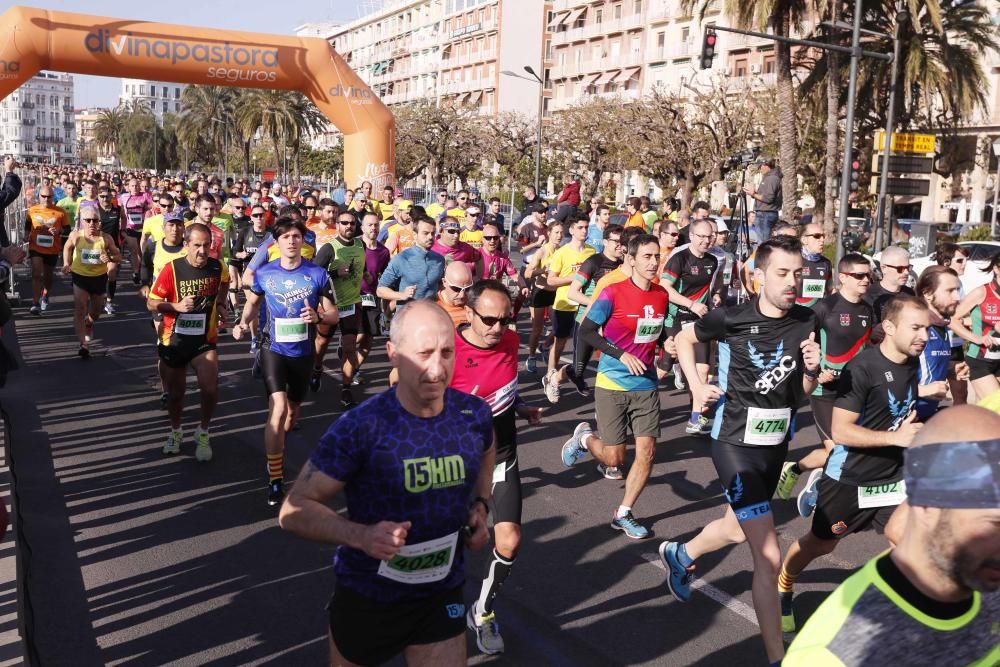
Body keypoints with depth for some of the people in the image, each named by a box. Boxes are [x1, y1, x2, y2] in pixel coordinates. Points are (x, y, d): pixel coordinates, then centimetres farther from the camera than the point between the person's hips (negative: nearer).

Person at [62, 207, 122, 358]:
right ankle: (84, 345, -19)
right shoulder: (76, 236, -14)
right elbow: (67, 247, 9)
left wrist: (110, 259, -28)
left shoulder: (106, 239, -17)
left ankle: (89, 323, 58)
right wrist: (66, 263, 0)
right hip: (80, 276, -1)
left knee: (97, 309, 21)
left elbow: (118, 256, -8)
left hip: (99, 277, 1)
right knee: (79, 308, -16)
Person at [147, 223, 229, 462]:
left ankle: (203, 433, 6)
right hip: (174, 341, 0)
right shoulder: (171, 269, -14)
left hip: (204, 340, 0)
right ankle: (175, 431, 43)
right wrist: (177, 306, -25)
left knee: (210, 388, -20)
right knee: (175, 392, 15)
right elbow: (152, 304, -10)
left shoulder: (217, 267, -6)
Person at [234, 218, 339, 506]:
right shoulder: (264, 273, -5)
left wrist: (318, 316, -25)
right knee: (278, 409, -18)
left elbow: (334, 315, -3)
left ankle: (275, 448, 51)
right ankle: (275, 479, -7)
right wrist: (244, 322, -5)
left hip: (303, 352, 2)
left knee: (292, 412, 19)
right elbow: (253, 301, 14)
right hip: (274, 349, -2)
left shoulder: (318, 274, -9)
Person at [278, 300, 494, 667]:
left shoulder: (475, 414, -10)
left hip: (442, 596, 2)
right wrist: (361, 536, -34)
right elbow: (295, 510, -19)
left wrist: (480, 504, -1)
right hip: (365, 597, -2)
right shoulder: (359, 428, -24)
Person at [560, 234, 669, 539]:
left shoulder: (662, 295, 3)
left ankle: (623, 515, 15)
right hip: (613, 384, -5)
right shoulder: (614, 293, -14)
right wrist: (621, 354, -21)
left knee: (647, 451, -2)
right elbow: (586, 331, -14)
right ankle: (584, 437, 34)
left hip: (646, 385, 5)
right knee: (615, 459, 0)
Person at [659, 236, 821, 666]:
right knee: (769, 557, -9)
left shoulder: (807, 323, -5)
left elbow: (803, 392, 5)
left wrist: (812, 370, -16)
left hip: (776, 444, 6)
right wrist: (697, 386, -7)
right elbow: (684, 339, 4)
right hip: (735, 442, -6)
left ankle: (680, 555, 56)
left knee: (738, 529, 26)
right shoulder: (732, 318, -16)